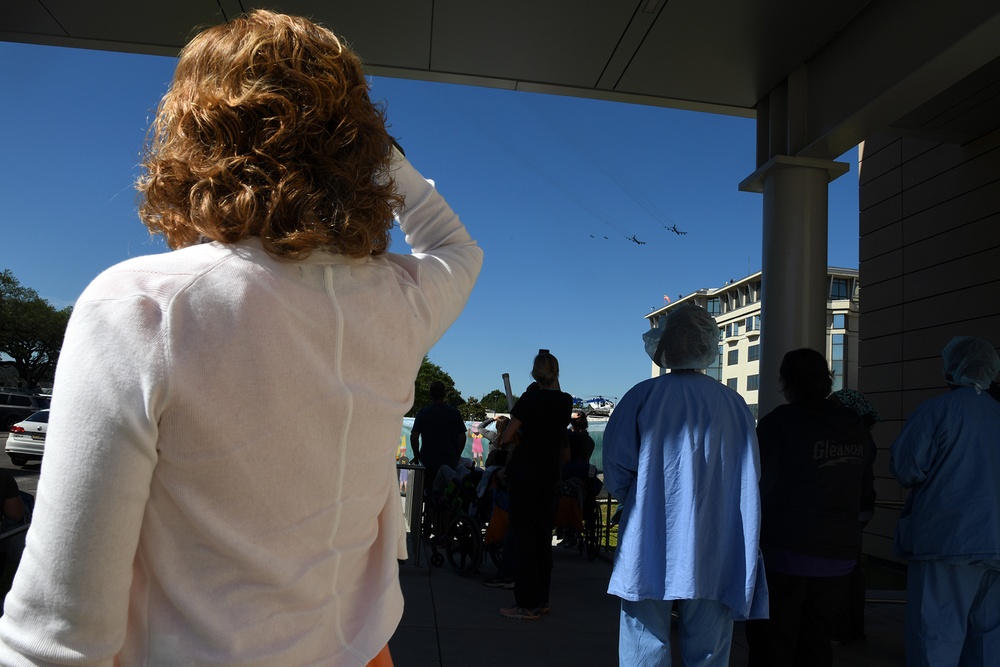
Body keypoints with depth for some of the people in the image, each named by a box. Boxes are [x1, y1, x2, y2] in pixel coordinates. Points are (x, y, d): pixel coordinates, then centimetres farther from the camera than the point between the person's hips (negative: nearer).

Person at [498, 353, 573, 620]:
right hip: (550, 474, 6)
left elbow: (506, 437, -7)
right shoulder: (566, 401, 4)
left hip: (524, 473, -6)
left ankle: (527, 604, 2)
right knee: (543, 536, 12)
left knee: (524, 537, -1)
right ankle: (542, 600, 20)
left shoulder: (530, 399, -12)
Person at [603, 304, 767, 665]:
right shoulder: (735, 405, 1)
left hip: (649, 552, -2)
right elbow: (749, 485, 3)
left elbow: (616, 474, -6)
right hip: (714, 561, 2)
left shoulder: (643, 396, -5)